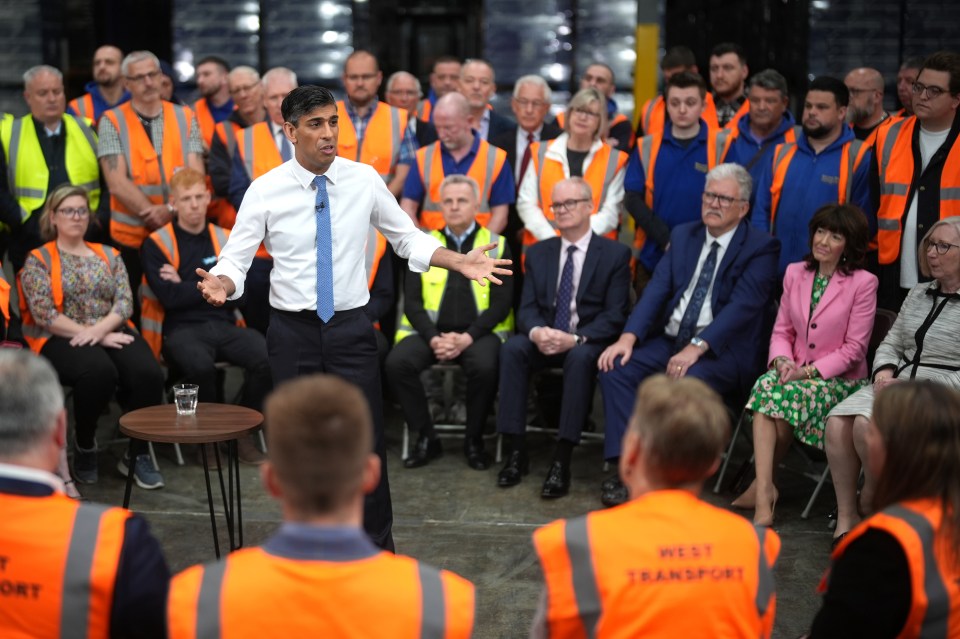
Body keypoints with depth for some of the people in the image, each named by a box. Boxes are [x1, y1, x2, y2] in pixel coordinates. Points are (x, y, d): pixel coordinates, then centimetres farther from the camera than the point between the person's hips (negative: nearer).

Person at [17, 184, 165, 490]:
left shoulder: (108, 255, 17)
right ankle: (84, 446, -11)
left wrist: (99, 330, -15)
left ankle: (136, 453, -9)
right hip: (61, 339, -3)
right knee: (99, 371, -36)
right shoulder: (37, 261, 5)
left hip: (111, 331, 4)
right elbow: (44, 315, -7)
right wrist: (92, 335, -15)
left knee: (149, 373, -27)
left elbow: (125, 301, 5)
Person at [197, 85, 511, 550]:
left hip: (351, 326, 1)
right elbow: (235, 259, -5)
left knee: (367, 441, 4)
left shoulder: (364, 180, -2)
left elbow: (408, 238, 6)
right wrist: (221, 283, -29)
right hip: (292, 331, 0)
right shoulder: (265, 190, -7)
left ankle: (378, 543, 23)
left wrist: (461, 262, -8)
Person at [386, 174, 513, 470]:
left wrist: (466, 338, -14)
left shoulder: (496, 246, 7)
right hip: (430, 331, 2)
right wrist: (433, 339, -12)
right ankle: (426, 438, -10)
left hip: (478, 332, -2)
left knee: (484, 366, -34)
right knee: (396, 363, -27)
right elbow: (412, 301, 6)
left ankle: (474, 440, -10)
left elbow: (501, 303, 0)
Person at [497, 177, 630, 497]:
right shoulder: (538, 253, 12)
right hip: (544, 340, 4)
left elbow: (615, 315, -8)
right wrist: (536, 331, -20)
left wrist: (575, 338, -24)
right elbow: (527, 308, 5)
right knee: (512, 348, -28)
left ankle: (562, 459, -35)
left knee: (580, 357, -37)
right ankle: (516, 449, -25)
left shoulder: (615, 254, 0)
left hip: (589, 342, -3)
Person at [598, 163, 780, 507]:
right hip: (668, 339, 6)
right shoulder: (683, 236, 15)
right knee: (615, 368, -18)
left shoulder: (761, 247, -3)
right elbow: (657, 289, 4)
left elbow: (743, 306, -16)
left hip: (722, 350, -5)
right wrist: (628, 337, -13)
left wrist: (696, 347, -28)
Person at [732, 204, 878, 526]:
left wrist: (809, 371, -16)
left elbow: (854, 348, -8)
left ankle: (762, 485, -14)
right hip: (794, 370, 4)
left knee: (785, 396, -32)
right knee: (765, 387, -30)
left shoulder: (863, 283, -5)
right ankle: (764, 494, -35)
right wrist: (782, 360, -9)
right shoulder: (795, 273, 10)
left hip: (839, 378, -4)